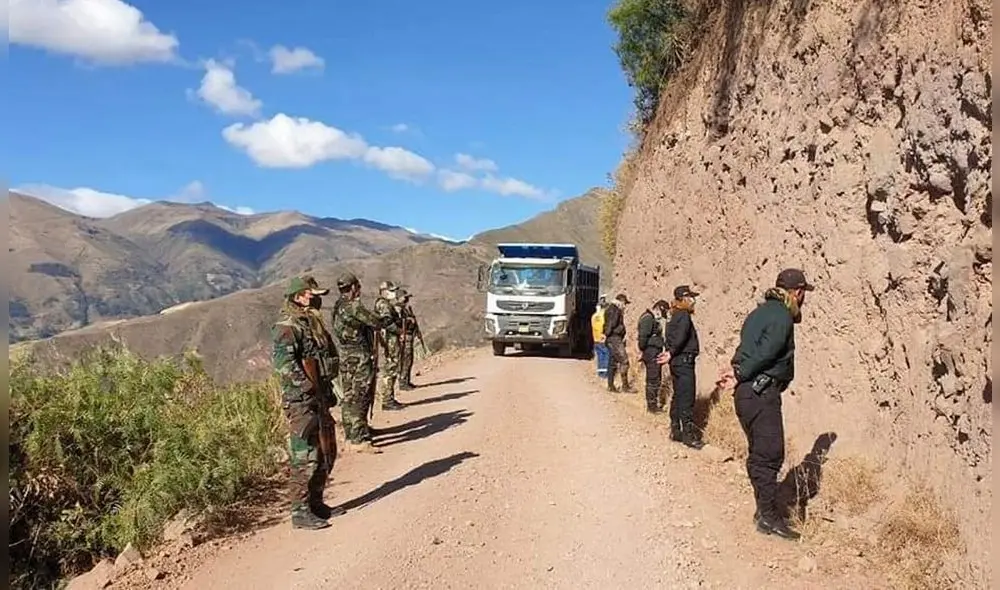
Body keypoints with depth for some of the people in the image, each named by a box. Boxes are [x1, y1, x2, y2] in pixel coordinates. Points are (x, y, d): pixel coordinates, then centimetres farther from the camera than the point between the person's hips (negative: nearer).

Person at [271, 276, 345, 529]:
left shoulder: (310, 323, 16)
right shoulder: (286, 326, -13)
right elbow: (282, 359, -27)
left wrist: (326, 390, 17)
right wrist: (306, 385, -24)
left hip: (318, 400, 10)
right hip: (300, 402, -10)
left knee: (326, 454, 15)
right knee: (304, 458, -5)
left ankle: (316, 503, 26)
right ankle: (300, 512, 4)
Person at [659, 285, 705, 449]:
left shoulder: (675, 316, 15)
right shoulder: (684, 316, -13)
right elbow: (680, 337, -25)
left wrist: (669, 351, 10)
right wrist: (671, 353, -20)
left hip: (677, 361, 10)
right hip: (684, 360, -10)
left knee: (678, 397, 14)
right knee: (687, 399, -7)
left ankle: (675, 431, 20)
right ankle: (689, 435, -5)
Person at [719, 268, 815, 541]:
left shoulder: (762, 311, 18)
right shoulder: (782, 316, -11)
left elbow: (748, 347, 11)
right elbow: (766, 352, -18)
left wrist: (738, 369, -3)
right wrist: (740, 375, -10)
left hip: (747, 393, 10)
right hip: (762, 392, -9)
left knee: (759, 454, 15)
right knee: (770, 454, -4)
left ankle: (764, 510, 23)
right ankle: (769, 515, 0)